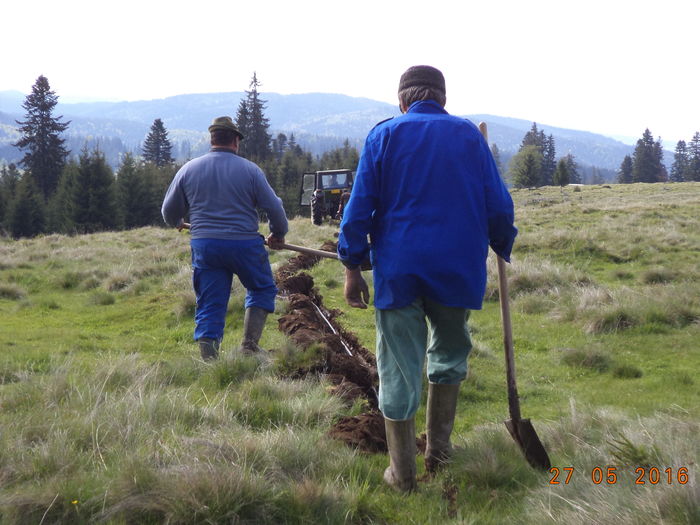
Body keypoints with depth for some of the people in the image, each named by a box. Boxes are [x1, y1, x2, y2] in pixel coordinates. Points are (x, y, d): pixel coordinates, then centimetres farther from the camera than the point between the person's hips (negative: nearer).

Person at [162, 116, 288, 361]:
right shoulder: (249, 169, -2)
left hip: (204, 246, 2)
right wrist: (278, 234, 20)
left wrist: (177, 223, 36)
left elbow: (169, 211, 12)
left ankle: (209, 360, 2)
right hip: (244, 243, -2)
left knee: (209, 306, 7)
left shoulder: (189, 169, 5)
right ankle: (249, 345, 6)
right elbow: (274, 206, 1)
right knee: (262, 289, 18)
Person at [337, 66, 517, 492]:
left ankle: (403, 473, 12)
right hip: (458, 271, 1)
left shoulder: (385, 135, 1)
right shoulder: (469, 135, 3)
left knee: (399, 368, 6)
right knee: (449, 355, 24)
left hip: (399, 272, -1)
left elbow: (359, 206, -4)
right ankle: (439, 447, 26)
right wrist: (503, 247, 19)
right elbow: (499, 205, 2)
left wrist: (353, 266, 1)